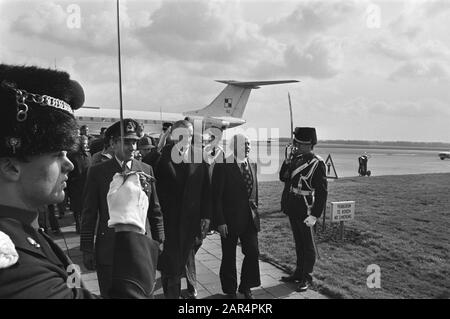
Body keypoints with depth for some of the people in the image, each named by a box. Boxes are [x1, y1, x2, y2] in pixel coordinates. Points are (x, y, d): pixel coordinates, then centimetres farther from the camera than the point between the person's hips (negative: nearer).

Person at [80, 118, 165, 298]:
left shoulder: (146, 170, 3)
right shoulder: (97, 172, -4)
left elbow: (155, 211, 6)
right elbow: (89, 214, -2)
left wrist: (159, 241, 6)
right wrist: (87, 249, -2)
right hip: (108, 251, -1)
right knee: (110, 294, 14)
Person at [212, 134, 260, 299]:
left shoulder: (252, 165, 7)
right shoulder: (223, 166, -12)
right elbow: (217, 196, -13)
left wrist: (255, 211, 8)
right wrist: (220, 221, -16)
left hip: (250, 218, 5)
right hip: (230, 219, -5)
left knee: (253, 252, 5)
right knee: (229, 256, 10)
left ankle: (246, 287, 29)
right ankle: (230, 290, 31)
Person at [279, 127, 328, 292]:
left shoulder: (317, 163, -14)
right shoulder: (296, 158, 6)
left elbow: (322, 192, -16)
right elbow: (283, 178, 9)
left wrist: (315, 215, -20)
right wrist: (288, 160, -6)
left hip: (305, 211, -7)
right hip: (292, 209, 7)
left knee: (308, 245, 8)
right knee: (298, 243, 19)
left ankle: (307, 278, 22)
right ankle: (299, 272, 34)